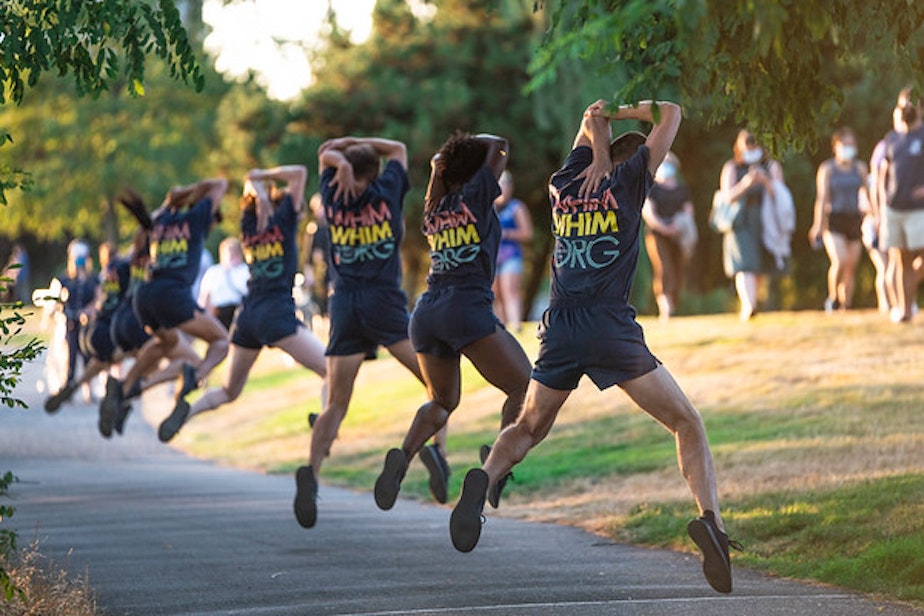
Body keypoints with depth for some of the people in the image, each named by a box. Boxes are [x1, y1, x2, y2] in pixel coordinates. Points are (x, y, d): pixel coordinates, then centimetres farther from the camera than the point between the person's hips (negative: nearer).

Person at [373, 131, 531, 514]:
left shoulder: (433, 209, 18)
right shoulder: (475, 195, 3)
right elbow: (498, 145, 16)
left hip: (426, 311, 6)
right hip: (468, 309, -6)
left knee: (442, 401, 21)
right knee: (524, 388, 3)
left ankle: (403, 456, -5)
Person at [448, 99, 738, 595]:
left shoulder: (563, 186, 14)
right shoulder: (627, 180, 2)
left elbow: (588, 131, 33)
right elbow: (671, 114, 10)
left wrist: (596, 121, 13)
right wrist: (618, 112, 17)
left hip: (559, 329, 4)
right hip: (611, 327, -4)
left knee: (528, 428, 22)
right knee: (687, 424, 2)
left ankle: (485, 477, -10)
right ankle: (709, 516, -21)